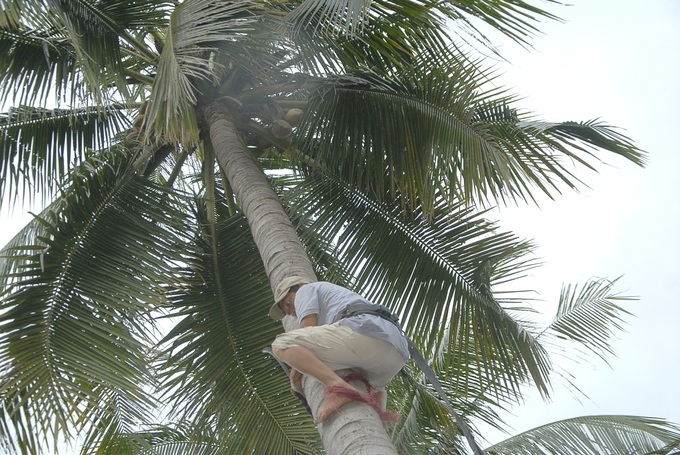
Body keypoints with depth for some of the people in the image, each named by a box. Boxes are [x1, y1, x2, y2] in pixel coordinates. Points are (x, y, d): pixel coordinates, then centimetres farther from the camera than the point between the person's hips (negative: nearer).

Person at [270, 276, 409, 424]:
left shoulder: (306, 291, 23)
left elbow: (308, 329, 6)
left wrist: (295, 371, 12)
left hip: (362, 336, -8)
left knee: (281, 345, -4)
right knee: (373, 383, 42)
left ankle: (337, 386, -25)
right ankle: (378, 419, 8)